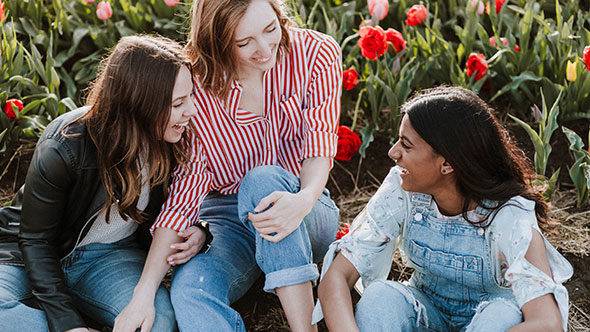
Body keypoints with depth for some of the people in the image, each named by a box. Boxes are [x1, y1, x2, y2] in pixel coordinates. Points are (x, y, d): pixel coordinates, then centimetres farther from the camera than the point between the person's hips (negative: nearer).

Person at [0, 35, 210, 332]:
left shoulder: (168, 142, -11)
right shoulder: (64, 148, -26)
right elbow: (36, 240, -16)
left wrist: (195, 233, -18)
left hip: (110, 254, 3)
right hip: (34, 255, -2)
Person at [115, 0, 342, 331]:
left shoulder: (317, 53, -9)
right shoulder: (198, 89, -12)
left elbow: (320, 141, -14)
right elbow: (185, 190, -14)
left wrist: (305, 198, -39)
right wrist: (144, 292, -23)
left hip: (306, 217, 0)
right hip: (226, 214, 0)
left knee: (263, 179, -34)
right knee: (189, 290, -32)